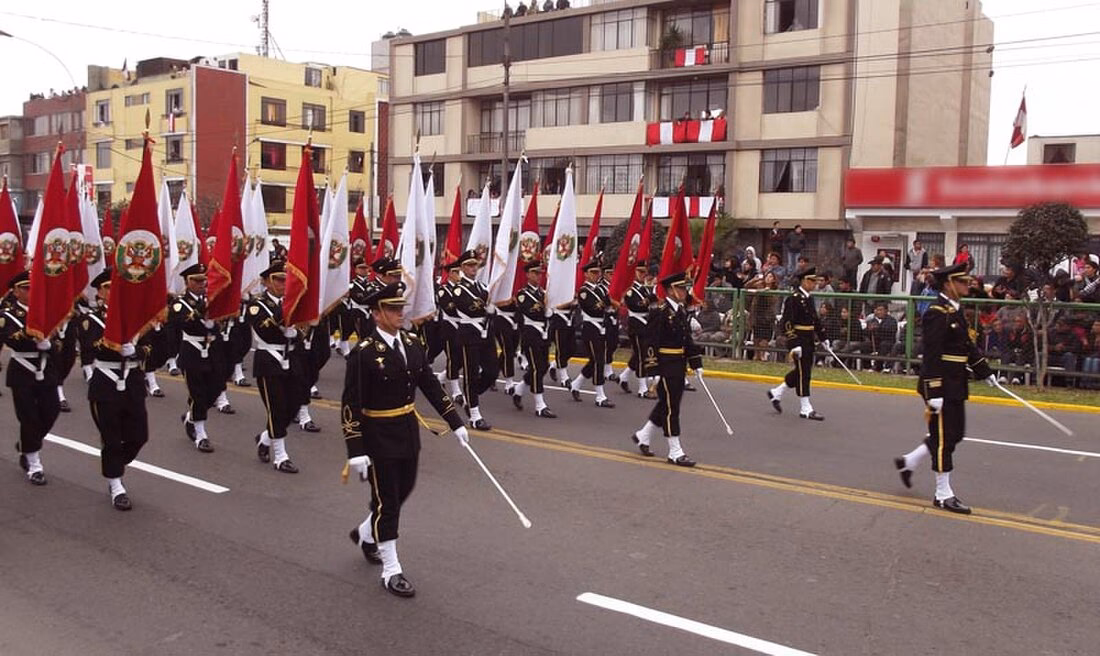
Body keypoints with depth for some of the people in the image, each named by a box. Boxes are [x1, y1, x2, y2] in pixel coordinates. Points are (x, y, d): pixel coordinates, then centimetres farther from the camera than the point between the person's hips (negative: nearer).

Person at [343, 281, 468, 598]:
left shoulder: (412, 343, 2)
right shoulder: (364, 352, -18)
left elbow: (430, 385, 9)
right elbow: (350, 404, -19)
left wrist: (455, 422, 7)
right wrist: (356, 451, -23)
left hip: (409, 431, 7)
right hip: (379, 436, -7)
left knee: (402, 491, 19)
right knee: (386, 500, 3)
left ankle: (365, 534, 45)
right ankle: (391, 570, 15)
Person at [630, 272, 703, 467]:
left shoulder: (682, 311, 11)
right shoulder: (660, 313, -16)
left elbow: (687, 339, 18)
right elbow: (652, 343, -19)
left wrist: (696, 364, 17)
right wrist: (653, 371, -21)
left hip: (679, 366, 9)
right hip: (666, 366, -9)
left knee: (667, 404, 17)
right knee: (670, 407, -3)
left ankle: (642, 436, 33)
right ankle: (675, 453, 4)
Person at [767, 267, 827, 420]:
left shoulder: (809, 298, 13)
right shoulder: (794, 298, -15)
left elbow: (815, 320, 23)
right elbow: (787, 323, -21)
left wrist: (823, 338, 20)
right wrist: (794, 345, -25)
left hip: (809, 340, 9)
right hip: (798, 340, -9)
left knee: (802, 371, 15)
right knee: (803, 373, -4)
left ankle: (776, 392, 29)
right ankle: (805, 409, 4)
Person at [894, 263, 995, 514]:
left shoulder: (954, 311, 12)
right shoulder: (937, 313, -18)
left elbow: (967, 345, 22)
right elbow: (931, 356, -22)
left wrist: (986, 372, 23)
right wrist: (934, 393, -24)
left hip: (955, 387, 10)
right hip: (942, 387, -10)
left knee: (954, 434, 17)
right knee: (944, 439, 0)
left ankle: (908, 463, 30)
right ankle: (944, 495, 10)